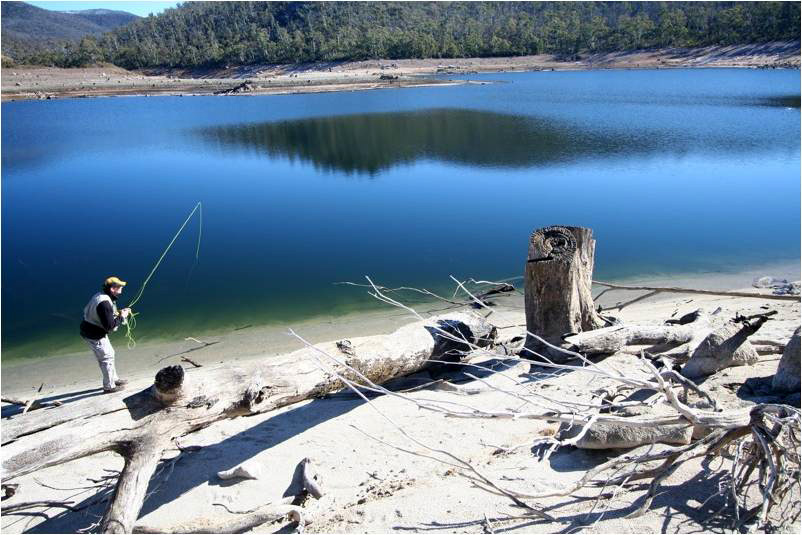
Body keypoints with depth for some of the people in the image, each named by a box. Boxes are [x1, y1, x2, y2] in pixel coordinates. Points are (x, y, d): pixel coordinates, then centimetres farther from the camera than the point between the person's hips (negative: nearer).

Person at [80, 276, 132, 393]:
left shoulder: (100, 296, 3)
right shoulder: (104, 303, -29)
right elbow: (109, 326, -30)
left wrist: (119, 313, 1)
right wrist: (122, 317, -17)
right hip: (94, 335, -10)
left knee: (109, 354, 21)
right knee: (107, 357, 2)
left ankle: (114, 379, 35)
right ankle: (109, 386, 15)